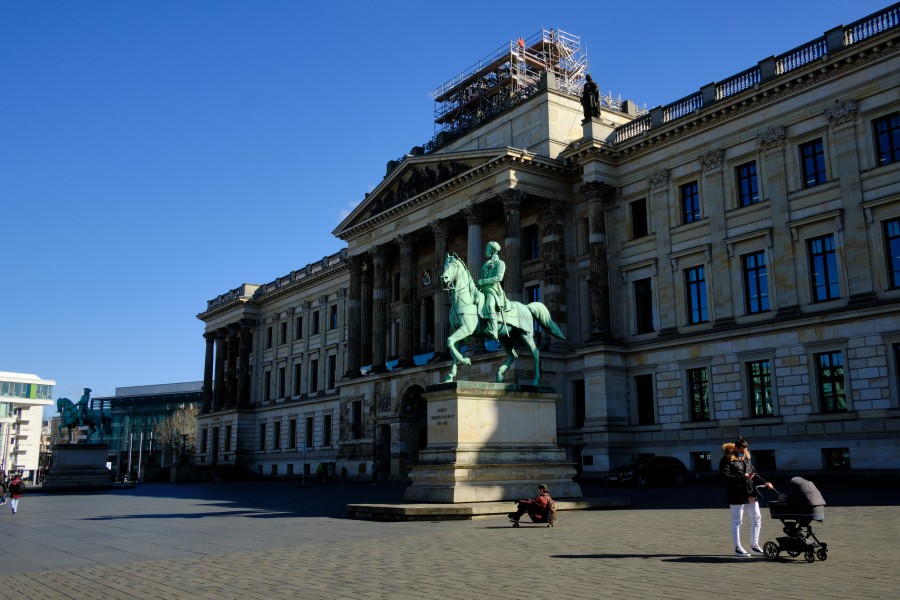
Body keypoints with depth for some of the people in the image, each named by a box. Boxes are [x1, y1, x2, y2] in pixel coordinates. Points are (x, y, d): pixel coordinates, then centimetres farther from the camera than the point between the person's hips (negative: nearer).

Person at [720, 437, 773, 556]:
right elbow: (724, 475, -17)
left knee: (757, 517, 10)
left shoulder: (746, 458, 14)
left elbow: (754, 473, 20)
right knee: (737, 521, 0)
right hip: (736, 495, -7)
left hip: (750, 494, 7)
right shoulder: (727, 459, -9)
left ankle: (754, 544, 23)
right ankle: (737, 547, 8)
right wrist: (742, 477, -20)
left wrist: (765, 483, 6)